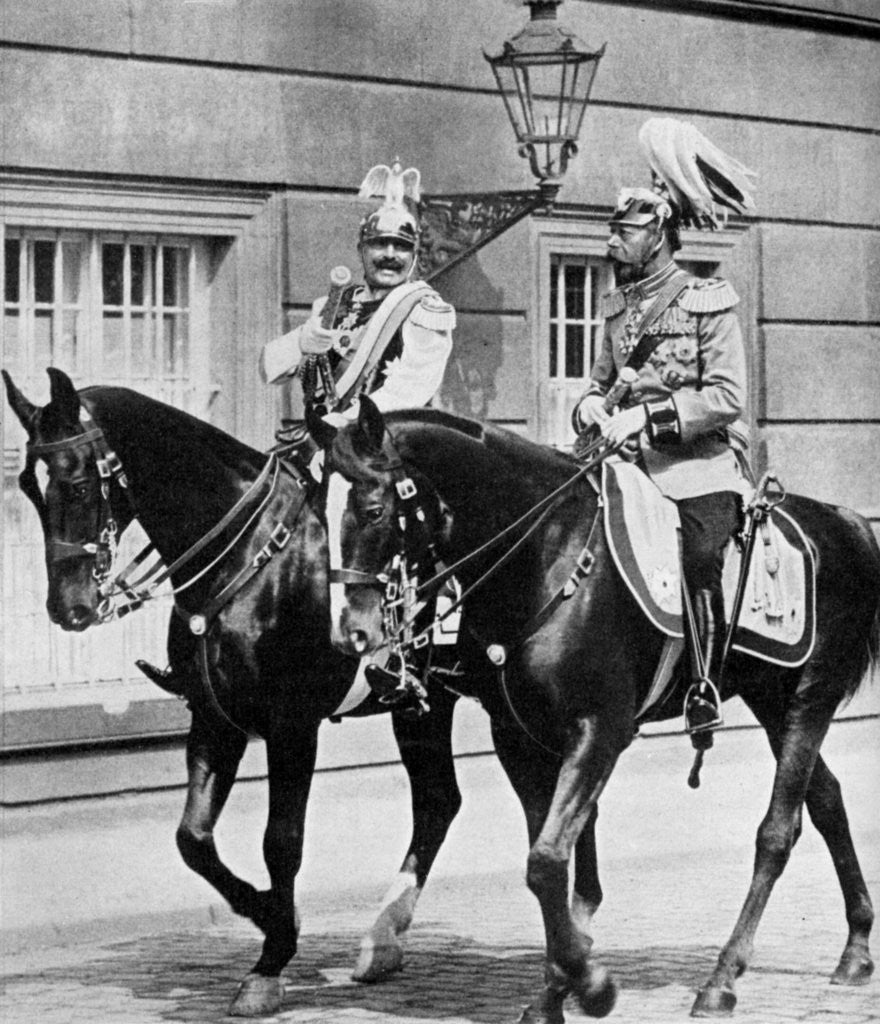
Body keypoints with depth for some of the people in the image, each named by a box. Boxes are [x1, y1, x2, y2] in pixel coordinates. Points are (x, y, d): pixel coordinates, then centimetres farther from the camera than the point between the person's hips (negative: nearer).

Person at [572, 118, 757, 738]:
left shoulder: (709, 303, -3)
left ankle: (706, 686, -15)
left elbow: (727, 397, -10)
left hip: (702, 466, -6)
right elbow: (602, 378, 25)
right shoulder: (620, 306, 17)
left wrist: (647, 414, -18)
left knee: (699, 554, -24)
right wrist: (593, 405, 1)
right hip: (632, 466, 6)